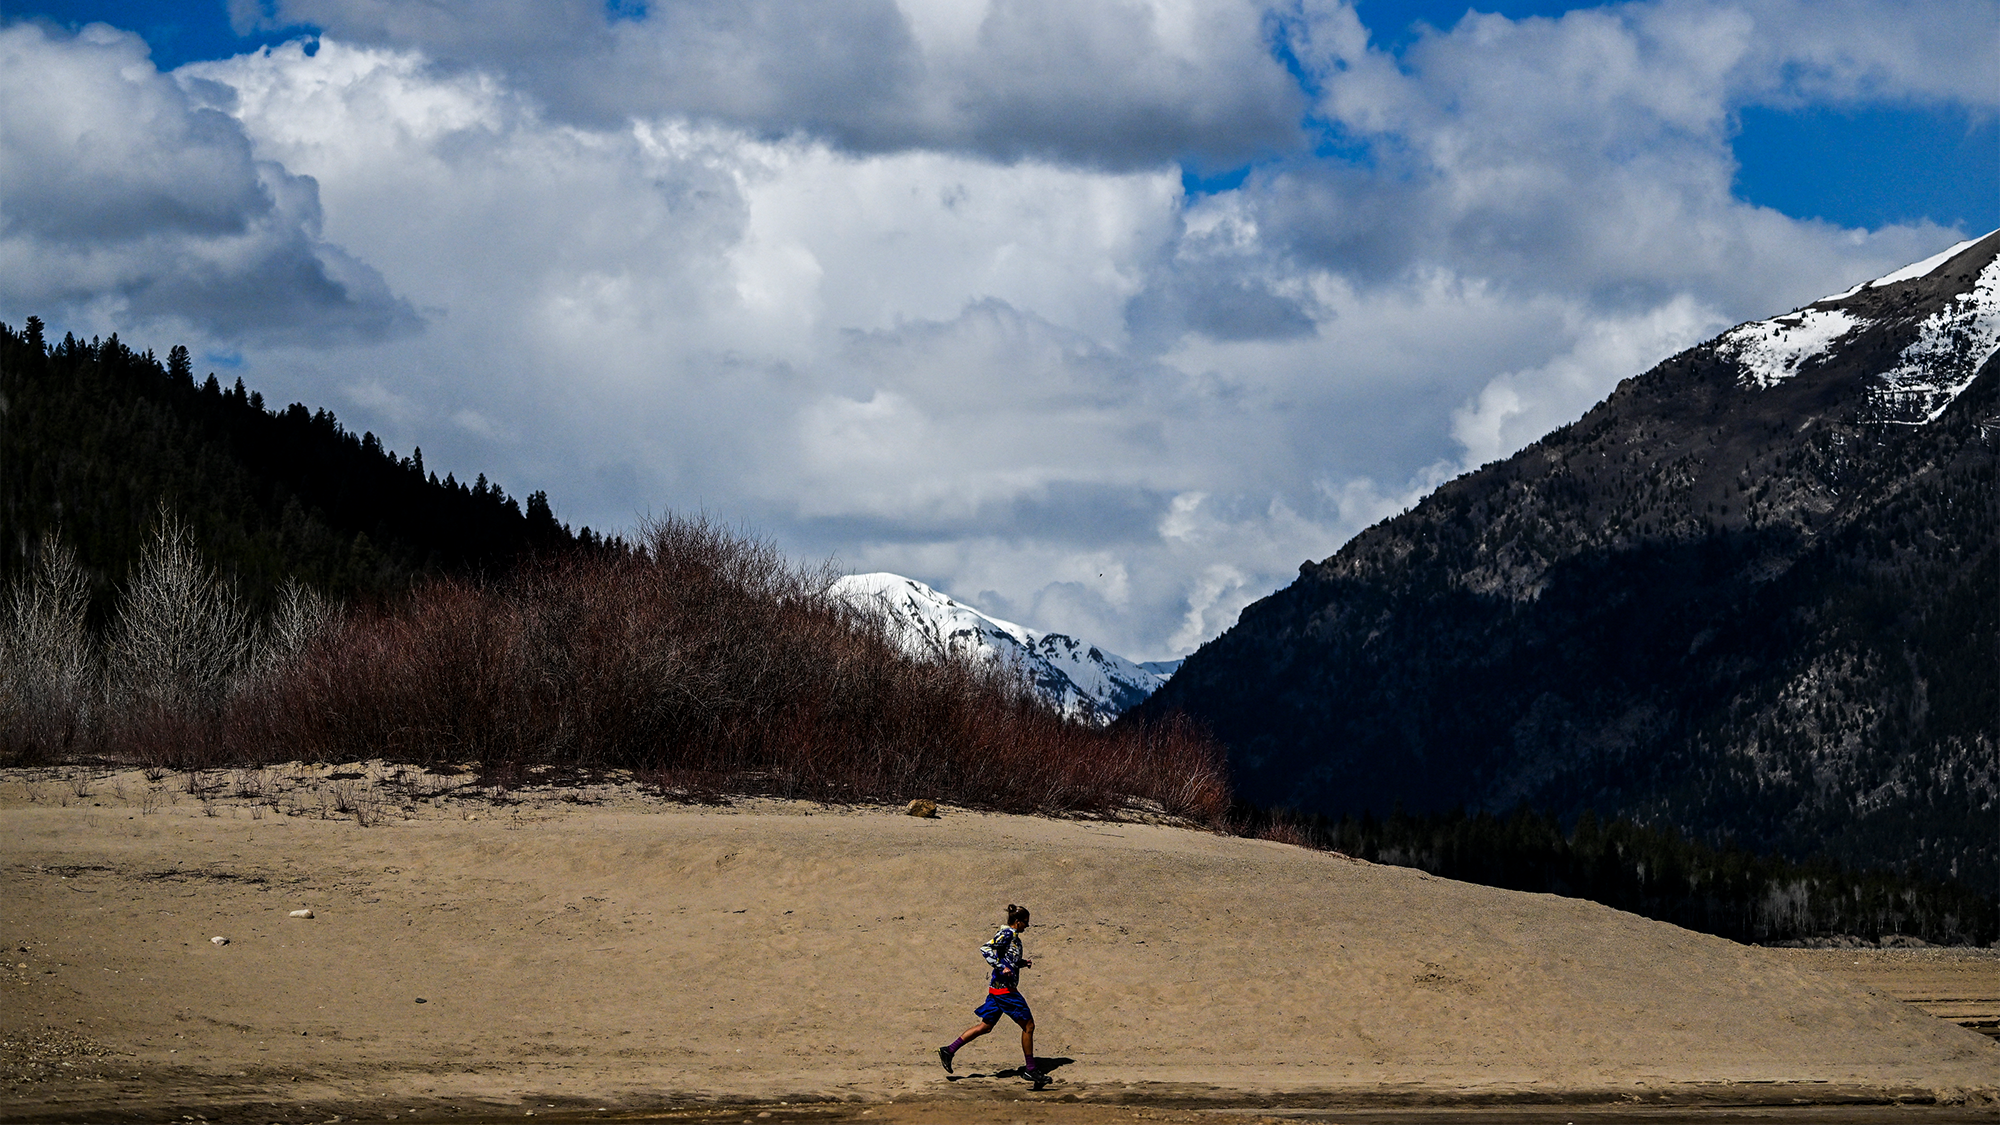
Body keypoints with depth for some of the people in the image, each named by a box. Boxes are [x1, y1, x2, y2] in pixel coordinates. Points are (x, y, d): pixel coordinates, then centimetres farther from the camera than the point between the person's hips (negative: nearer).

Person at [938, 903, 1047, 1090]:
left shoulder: (1012, 935, 15)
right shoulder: (1007, 934, -13)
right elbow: (985, 949, -23)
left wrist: (1022, 963, 15)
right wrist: (1002, 967, -26)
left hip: (997, 989, 10)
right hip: (1004, 988, -10)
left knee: (986, 1026, 14)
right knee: (1028, 1025, -3)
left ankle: (949, 1050, 15)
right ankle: (1030, 1069, 3)